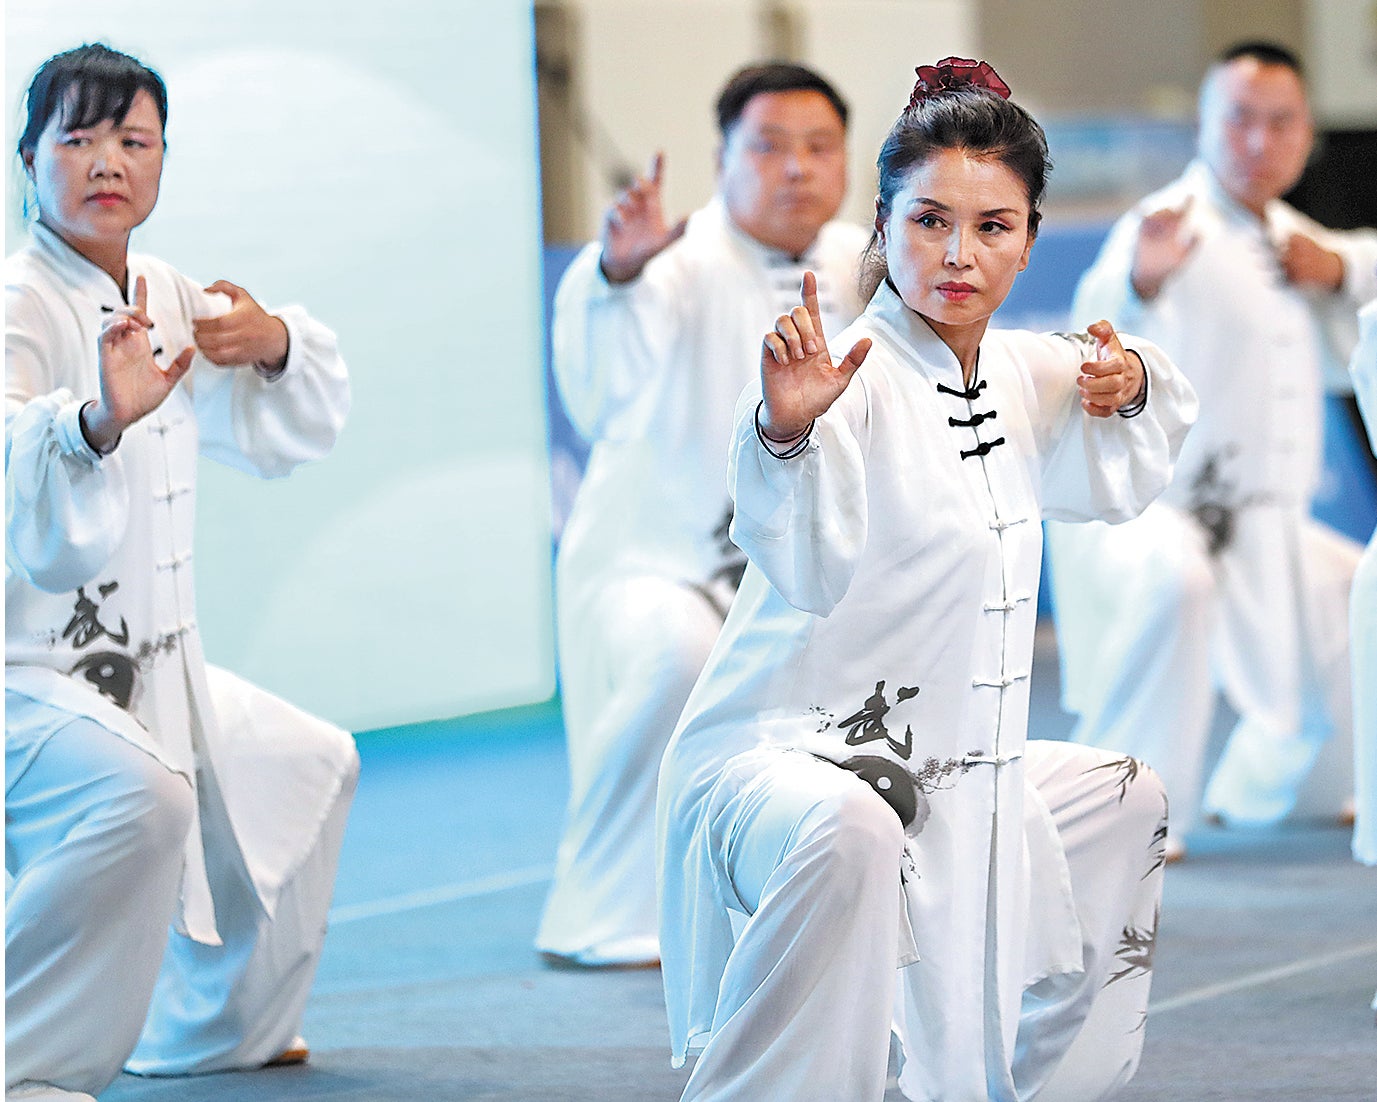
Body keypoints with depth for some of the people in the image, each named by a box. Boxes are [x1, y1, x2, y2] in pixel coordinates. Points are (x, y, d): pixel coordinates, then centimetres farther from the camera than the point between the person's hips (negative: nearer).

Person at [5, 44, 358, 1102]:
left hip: (146, 668, 9)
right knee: (139, 795, -36)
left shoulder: (164, 300, 8)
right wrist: (99, 417, -58)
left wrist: (275, 343, -3)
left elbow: (290, 435, 19)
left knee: (308, 768, 23)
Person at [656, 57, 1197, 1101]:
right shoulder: (856, 379, -19)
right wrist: (787, 429, -54)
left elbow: (1107, 482, 27)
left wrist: (1134, 390, 7)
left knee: (1125, 800, 28)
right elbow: (807, 563, -36)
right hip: (787, 756, -9)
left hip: (954, 776, 9)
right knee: (849, 834, -42)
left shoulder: (1020, 376, 6)